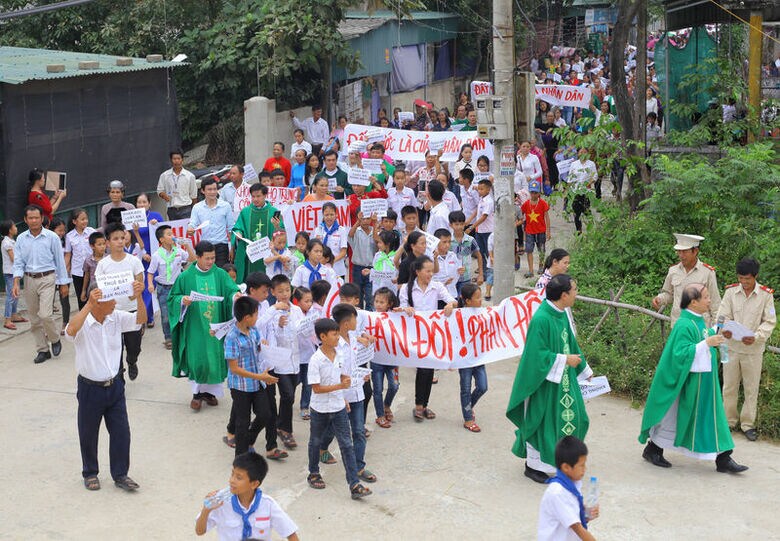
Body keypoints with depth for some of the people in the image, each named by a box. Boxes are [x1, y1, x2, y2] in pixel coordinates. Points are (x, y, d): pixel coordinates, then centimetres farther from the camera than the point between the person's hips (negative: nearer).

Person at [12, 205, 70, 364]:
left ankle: (55, 340, 11)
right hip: (29, 280, 4)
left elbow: (60, 261, 0)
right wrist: (16, 283, -10)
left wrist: (63, 283, 2)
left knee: (45, 315, -16)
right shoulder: (21, 239, 3)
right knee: (34, 319, 8)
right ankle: (43, 350, 19)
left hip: (47, 279, -4)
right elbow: (18, 263, 3)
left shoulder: (52, 237, -6)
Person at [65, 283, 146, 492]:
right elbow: (71, 331, -40)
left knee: (121, 432, 7)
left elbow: (140, 320, -8)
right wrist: (89, 304, -48)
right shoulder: (83, 322, -19)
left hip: (114, 385, 4)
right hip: (90, 387, -4)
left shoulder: (116, 317, -4)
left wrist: (139, 297, -25)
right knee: (88, 434, 13)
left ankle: (120, 475, 21)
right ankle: (90, 473, 33)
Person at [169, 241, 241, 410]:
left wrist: (236, 295, -30)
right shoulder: (185, 277, -2)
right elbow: (173, 297, 3)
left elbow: (231, 289, -7)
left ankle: (210, 390, 24)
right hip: (195, 327, -2)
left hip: (216, 326, 2)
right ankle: (197, 392, 15)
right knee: (197, 360, -2)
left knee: (215, 359, 7)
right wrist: (182, 300, -19)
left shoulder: (220, 274, 1)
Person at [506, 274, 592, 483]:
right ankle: (534, 466, 22)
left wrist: (583, 369, 19)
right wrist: (565, 360, -20)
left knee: (575, 417, 15)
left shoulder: (561, 314, 3)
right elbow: (537, 355, -25)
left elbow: (570, 343, 15)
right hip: (544, 381, -9)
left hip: (562, 379, 9)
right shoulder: (541, 320, -26)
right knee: (541, 422, 5)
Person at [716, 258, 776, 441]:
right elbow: (723, 316, -1)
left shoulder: (766, 294, -6)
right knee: (729, 386, 10)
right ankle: (730, 421, 25)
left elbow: (769, 322, -4)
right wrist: (725, 330, -23)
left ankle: (747, 424, 20)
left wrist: (756, 337, -21)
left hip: (753, 349, -1)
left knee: (751, 388, 7)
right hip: (731, 346, 1)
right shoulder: (730, 291, -3)